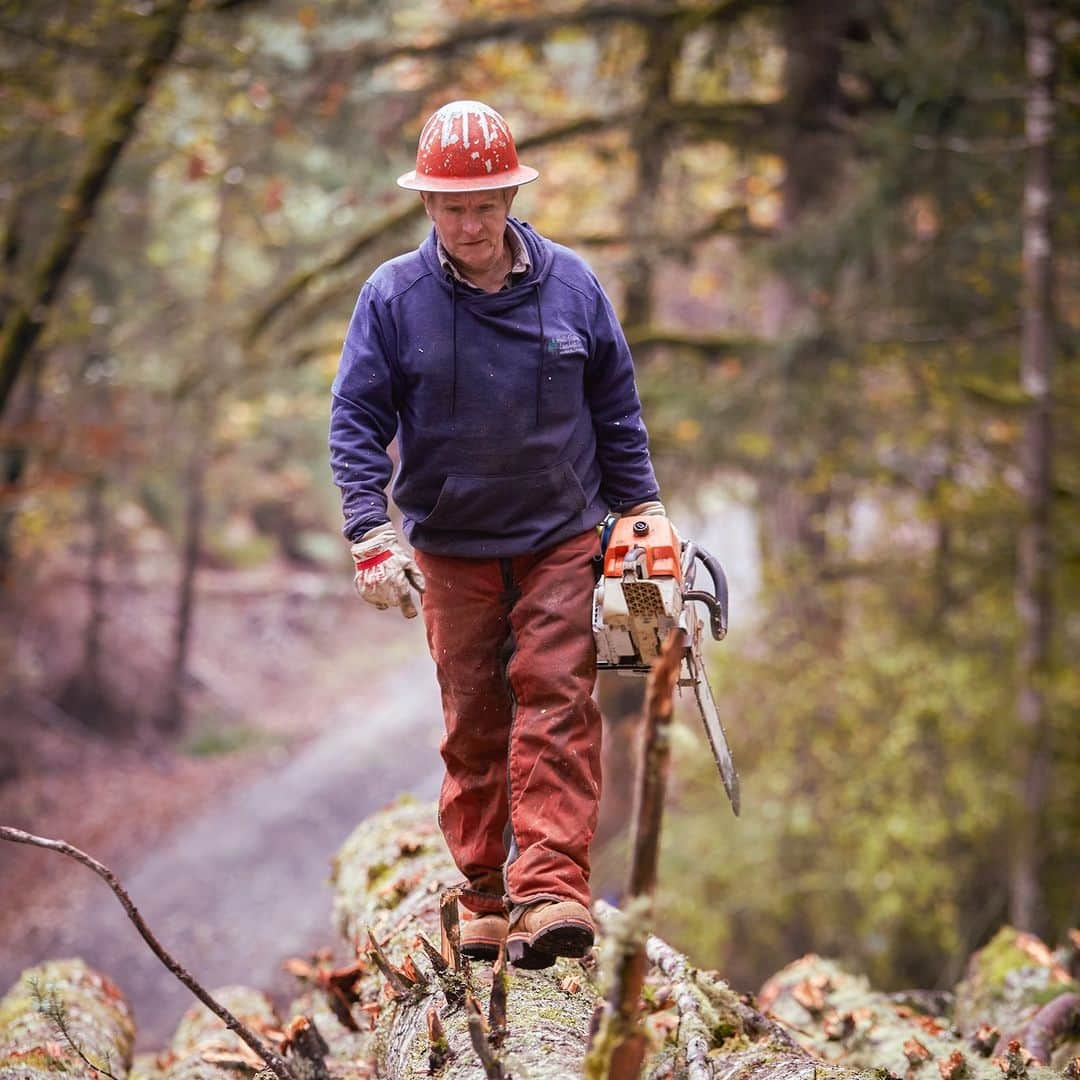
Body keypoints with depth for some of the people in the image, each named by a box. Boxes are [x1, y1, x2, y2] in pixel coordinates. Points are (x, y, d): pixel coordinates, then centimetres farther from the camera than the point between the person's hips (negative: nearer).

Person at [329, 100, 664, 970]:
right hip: (452, 552, 0)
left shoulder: (571, 284, 0)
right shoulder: (393, 297, -5)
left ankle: (553, 891, -18)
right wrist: (372, 537, -14)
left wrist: (641, 513, 9)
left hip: (561, 542, 0)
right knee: (472, 727, 5)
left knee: (557, 709, -11)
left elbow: (616, 409, 10)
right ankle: (486, 899, 14)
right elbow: (356, 422, -5)